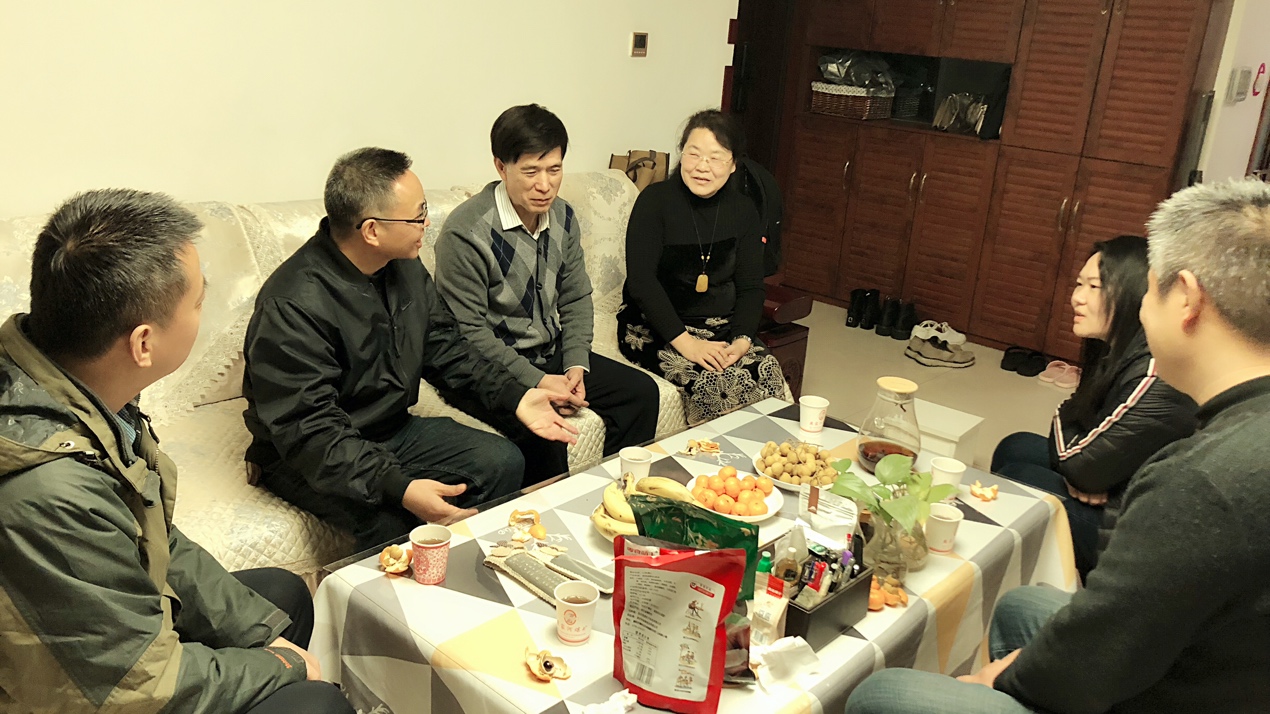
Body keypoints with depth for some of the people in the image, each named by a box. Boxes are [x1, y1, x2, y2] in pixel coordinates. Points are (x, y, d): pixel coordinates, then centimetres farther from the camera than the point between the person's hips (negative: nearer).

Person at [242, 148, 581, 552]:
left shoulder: (404, 266, -1)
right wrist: (398, 487, -40)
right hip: (306, 459, -7)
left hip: (394, 429, 8)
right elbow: (308, 431, -30)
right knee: (393, 519, -34)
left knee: (503, 462, -6)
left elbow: (442, 345, 10)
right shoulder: (293, 306, -27)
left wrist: (513, 396, -3)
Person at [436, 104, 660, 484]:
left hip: (550, 354, 8)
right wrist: (536, 381, -22)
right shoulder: (466, 233, -21)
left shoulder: (562, 217, 3)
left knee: (641, 391, 0)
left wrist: (576, 366, -5)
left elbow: (576, 298, 9)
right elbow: (468, 331, -20)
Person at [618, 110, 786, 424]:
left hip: (720, 327, 4)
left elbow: (751, 287, 5)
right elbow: (641, 280, -15)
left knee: (768, 372, -23)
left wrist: (741, 341, -15)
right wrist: (685, 342, -23)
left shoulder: (743, 212, 4)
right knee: (714, 380, -31)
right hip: (654, 327, -4)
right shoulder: (656, 200, -9)